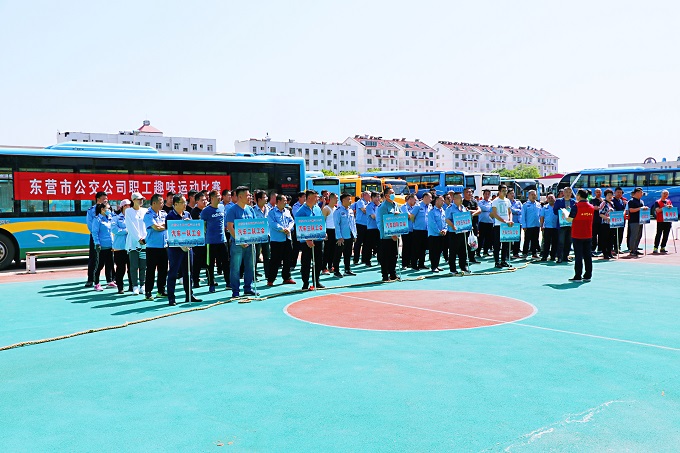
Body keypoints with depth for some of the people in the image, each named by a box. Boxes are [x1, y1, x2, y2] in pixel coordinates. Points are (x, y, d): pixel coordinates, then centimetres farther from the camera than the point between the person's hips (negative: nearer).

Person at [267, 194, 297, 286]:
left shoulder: (287, 212, 14)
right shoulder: (272, 212, -5)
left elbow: (292, 221, 9)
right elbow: (272, 224, -16)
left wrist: (288, 228, -11)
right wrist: (283, 229, -21)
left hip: (287, 238, 6)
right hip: (276, 239, -6)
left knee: (288, 259, 10)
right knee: (275, 260, -4)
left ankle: (287, 278, 21)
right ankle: (270, 279, 3)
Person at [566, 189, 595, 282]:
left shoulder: (576, 206, -11)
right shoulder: (591, 207, 6)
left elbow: (570, 220, -10)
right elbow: (590, 219, 16)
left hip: (577, 235, -5)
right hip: (588, 235, 5)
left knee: (578, 256, -2)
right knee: (588, 255, 9)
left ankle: (578, 276, 0)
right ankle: (588, 276, 12)